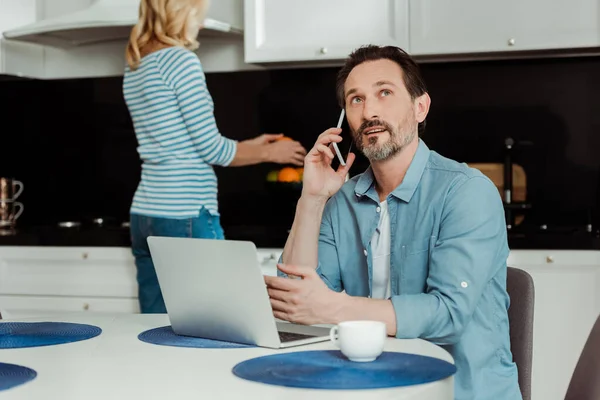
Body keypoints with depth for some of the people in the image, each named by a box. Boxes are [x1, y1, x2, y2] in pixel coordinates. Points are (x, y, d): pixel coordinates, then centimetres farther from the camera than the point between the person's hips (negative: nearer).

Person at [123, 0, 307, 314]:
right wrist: (268, 153, 6)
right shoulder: (181, 60, -12)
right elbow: (211, 148, -11)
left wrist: (250, 146, 23)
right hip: (186, 216, -8)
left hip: (145, 215, 8)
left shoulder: (134, 69, 13)